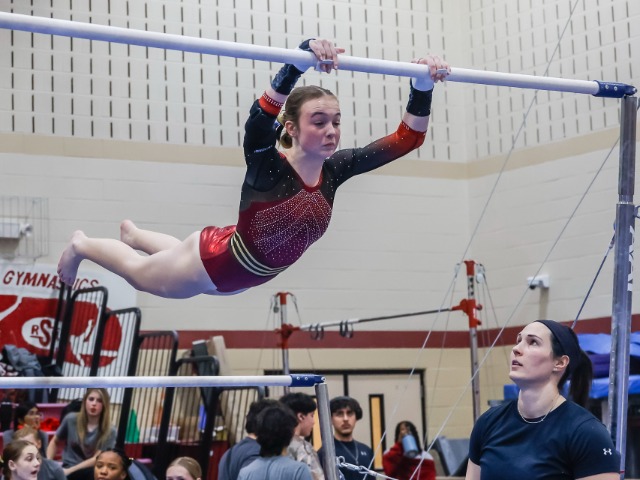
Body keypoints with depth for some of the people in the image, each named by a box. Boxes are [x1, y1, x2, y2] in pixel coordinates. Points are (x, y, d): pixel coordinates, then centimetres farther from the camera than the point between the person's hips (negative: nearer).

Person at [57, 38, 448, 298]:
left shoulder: (333, 171, -20)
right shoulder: (266, 165, -35)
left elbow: (408, 138, -20)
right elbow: (262, 115, -57)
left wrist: (423, 87, -36)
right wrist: (303, 57, -71)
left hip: (243, 277, 6)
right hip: (212, 264, -6)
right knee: (141, 274, 24)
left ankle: (133, 234, 68)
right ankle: (81, 245, 52)